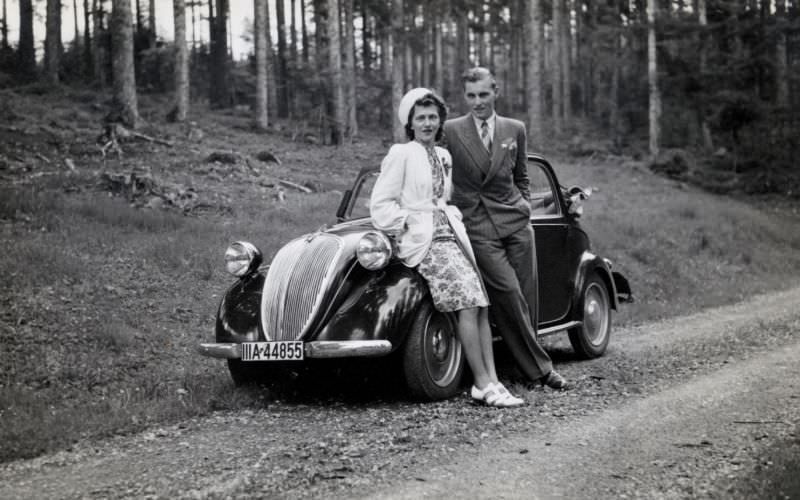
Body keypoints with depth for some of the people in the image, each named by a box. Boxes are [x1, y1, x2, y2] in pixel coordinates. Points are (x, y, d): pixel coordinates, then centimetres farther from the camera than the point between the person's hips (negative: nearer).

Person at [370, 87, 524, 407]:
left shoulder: (444, 156, 20)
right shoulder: (401, 154, -1)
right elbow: (380, 206, -3)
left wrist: (455, 217, 14)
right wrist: (409, 224, -9)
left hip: (451, 235, 7)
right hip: (421, 241, -7)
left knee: (481, 305, -8)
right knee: (467, 304, -21)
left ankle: (492, 382, -11)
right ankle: (482, 384, -18)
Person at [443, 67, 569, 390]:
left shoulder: (515, 130, 10)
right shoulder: (450, 131, 0)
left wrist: (525, 206, 10)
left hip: (515, 222, 3)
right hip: (476, 227, -3)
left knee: (526, 294, 2)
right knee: (508, 292, -13)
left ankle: (529, 360, 15)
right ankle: (538, 367, -6)